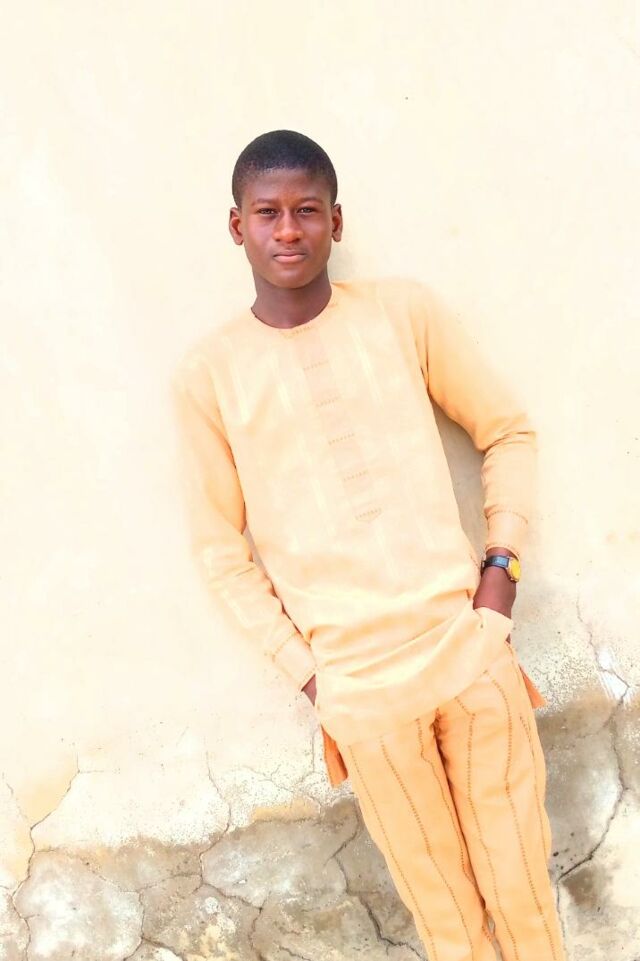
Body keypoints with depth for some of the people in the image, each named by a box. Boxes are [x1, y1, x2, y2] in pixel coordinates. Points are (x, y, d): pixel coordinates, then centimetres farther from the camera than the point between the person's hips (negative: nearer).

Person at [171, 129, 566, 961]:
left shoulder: (405, 311, 1)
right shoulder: (208, 374, -2)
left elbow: (508, 430, 10)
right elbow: (220, 548, 4)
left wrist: (502, 561, -1)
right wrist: (305, 670, -1)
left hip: (472, 644, 1)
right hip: (359, 682, -1)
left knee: (523, 885, 14)